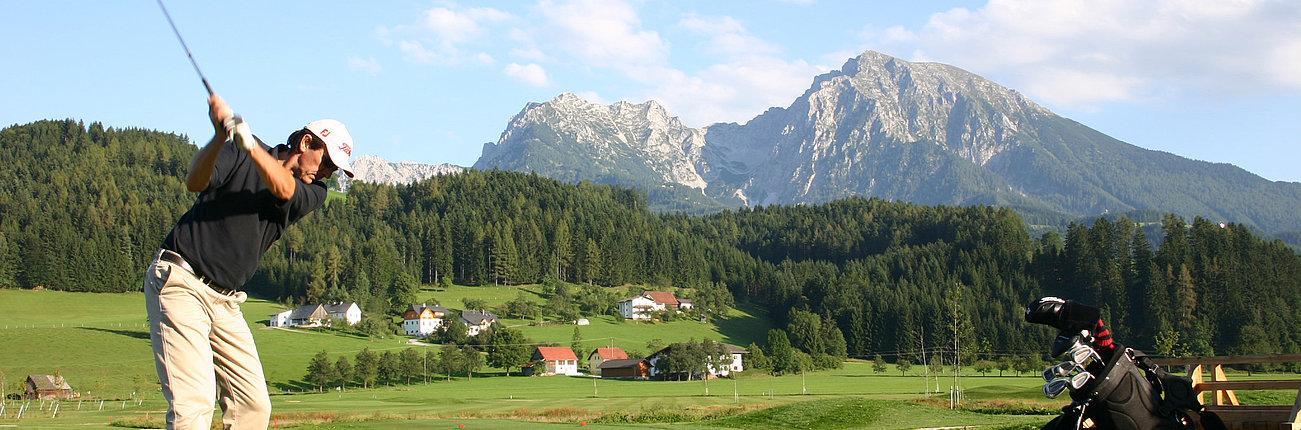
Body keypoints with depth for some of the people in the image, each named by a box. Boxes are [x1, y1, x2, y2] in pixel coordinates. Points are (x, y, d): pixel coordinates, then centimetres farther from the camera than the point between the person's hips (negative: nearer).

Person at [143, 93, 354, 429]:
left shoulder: (313, 193, 8)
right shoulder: (240, 153, -2)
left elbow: (284, 189, -16)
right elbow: (195, 182, -18)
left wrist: (247, 140, -32)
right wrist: (221, 135, -36)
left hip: (225, 300, 6)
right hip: (180, 283, -6)